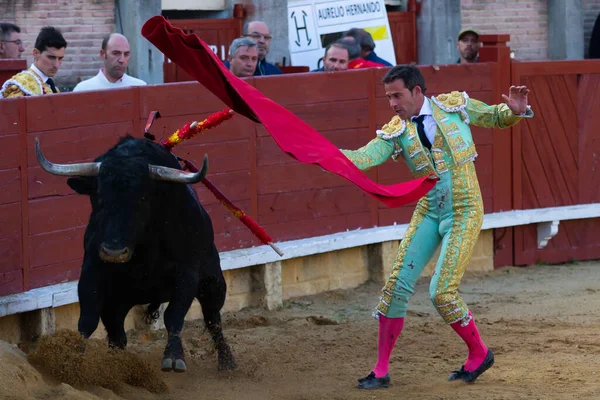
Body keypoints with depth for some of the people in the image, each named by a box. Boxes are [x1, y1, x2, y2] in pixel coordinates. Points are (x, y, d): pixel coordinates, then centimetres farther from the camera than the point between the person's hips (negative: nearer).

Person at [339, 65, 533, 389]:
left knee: (442, 293, -12)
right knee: (397, 286, -3)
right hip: (428, 213, 4)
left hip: (464, 213, -4)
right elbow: (363, 158, -17)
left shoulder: (455, 105, -5)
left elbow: (496, 118, 9)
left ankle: (479, 354, 13)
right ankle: (381, 371, 7)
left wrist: (515, 111, -14)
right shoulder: (396, 131, -2)